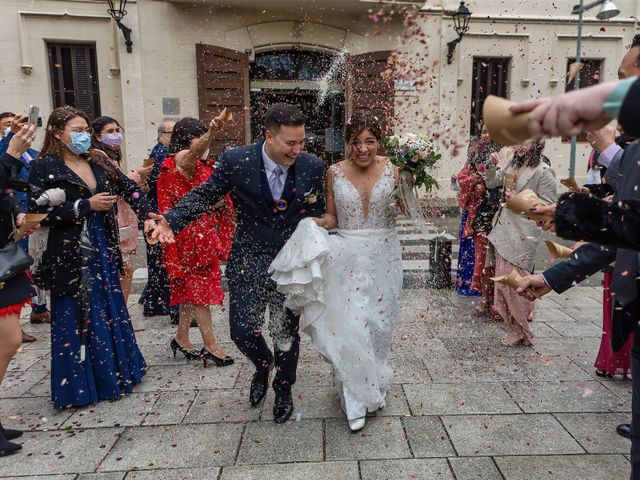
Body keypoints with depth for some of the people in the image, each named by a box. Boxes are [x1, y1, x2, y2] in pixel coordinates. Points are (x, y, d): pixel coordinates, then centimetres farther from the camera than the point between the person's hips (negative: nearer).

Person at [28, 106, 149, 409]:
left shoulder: (98, 163, 9)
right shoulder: (44, 167, -7)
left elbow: (129, 189, 5)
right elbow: (41, 213, -14)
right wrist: (86, 206, -17)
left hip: (103, 252, 6)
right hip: (70, 256, -5)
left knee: (110, 313, 14)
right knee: (75, 320, 4)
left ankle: (115, 373, 30)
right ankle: (78, 384, 20)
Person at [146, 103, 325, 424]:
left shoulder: (312, 166, -8)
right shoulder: (236, 161, -14)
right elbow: (204, 195, -8)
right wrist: (171, 221, -24)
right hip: (249, 262, 0)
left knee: (287, 332, 12)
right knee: (242, 332, 2)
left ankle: (283, 390, 39)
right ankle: (263, 365, 39)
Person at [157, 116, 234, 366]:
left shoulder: (203, 165, 12)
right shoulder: (177, 162, -12)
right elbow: (192, 153, -37)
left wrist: (218, 200, -5)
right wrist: (211, 132, -55)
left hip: (205, 234, 8)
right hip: (189, 235, -8)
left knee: (192, 287, 15)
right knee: (199, 288, -3)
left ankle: (182, 338, 28)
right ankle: (211, 346, 6)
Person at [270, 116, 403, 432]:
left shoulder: (392, 171, -1)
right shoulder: (335, 173, -1)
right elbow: (331, 217, 4)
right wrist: (314, 224, -15)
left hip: (383, 255, 1)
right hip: (347, 257, -1)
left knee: (378, 323, 13)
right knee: (349, 324, -4)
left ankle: (371, 385, 39)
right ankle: (357, 398, 15)